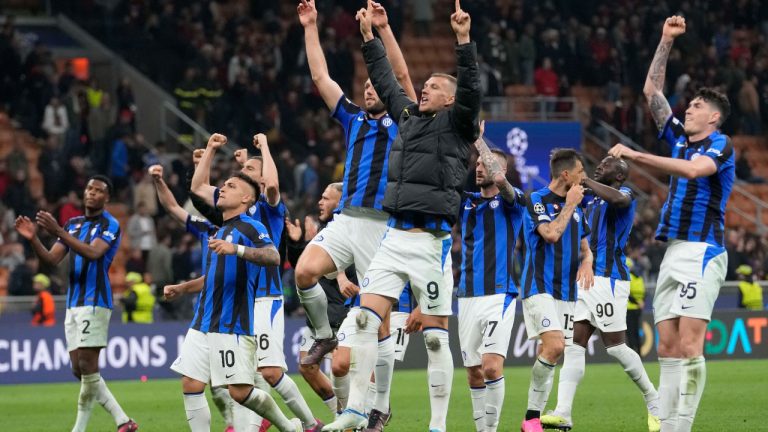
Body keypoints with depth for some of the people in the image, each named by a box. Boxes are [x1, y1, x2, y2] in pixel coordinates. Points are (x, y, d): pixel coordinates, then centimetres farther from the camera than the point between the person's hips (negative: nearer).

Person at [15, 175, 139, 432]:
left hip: (95, 302, -8)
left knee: (87, 366, -12)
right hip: (73, 304, 8)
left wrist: (58, 232, -34)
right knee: (80, 370, 5)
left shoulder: (110, 225, -6)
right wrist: (33, 239, -8)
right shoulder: (73, 224, 17)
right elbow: (52, 259, 11)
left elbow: (93, 252, -24)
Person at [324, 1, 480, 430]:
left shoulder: (456, 122, 0)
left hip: (431, 242, -6)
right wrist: (369, 36, 29)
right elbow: (386, 80, 28)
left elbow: (471, 89, -17)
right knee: (365, 318, -2)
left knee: (435, 337, -3)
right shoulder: (408, 115, 16)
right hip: (395, 238, 6)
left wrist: (465, 41, -26)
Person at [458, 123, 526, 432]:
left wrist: (477, 138, -16)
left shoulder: (511, 201, -1)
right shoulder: (466, 201, 14)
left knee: (492, 366, -18)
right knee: (474, 372, 5)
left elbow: (499, 178, -22)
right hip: (468, 296, 5)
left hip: (499, 294, -5)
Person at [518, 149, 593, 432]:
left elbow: (585, 246, 22)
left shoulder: (576, 207, 16)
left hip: (567, 292, 7)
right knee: (555, 346, -23)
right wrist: (570, 204, -10)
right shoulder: (537, 201, -6)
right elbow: (551, 234, -22)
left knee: (549, 355, 4)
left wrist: (587, 262, 0)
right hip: (539, 288, -7)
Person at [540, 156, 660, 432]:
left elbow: (618, 198, -31)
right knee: (575, 343, -3)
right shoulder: (592, 200, 19)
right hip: (586, 279, 8)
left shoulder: (625, 194, -6)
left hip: (609, 279, -8)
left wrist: (583, 181, -24)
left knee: (614, 345, -4)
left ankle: (654, 401, 13)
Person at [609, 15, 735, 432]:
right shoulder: (679, 137, 18)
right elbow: (652, 91, 22)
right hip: (674, 252, 8)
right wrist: (666, 41, 15)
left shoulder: (720, 145, -5)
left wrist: (635, 155, -26)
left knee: (688, 344, -15)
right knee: (667, 346, 2)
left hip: (702, 252, -8)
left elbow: (694, 169, -26)